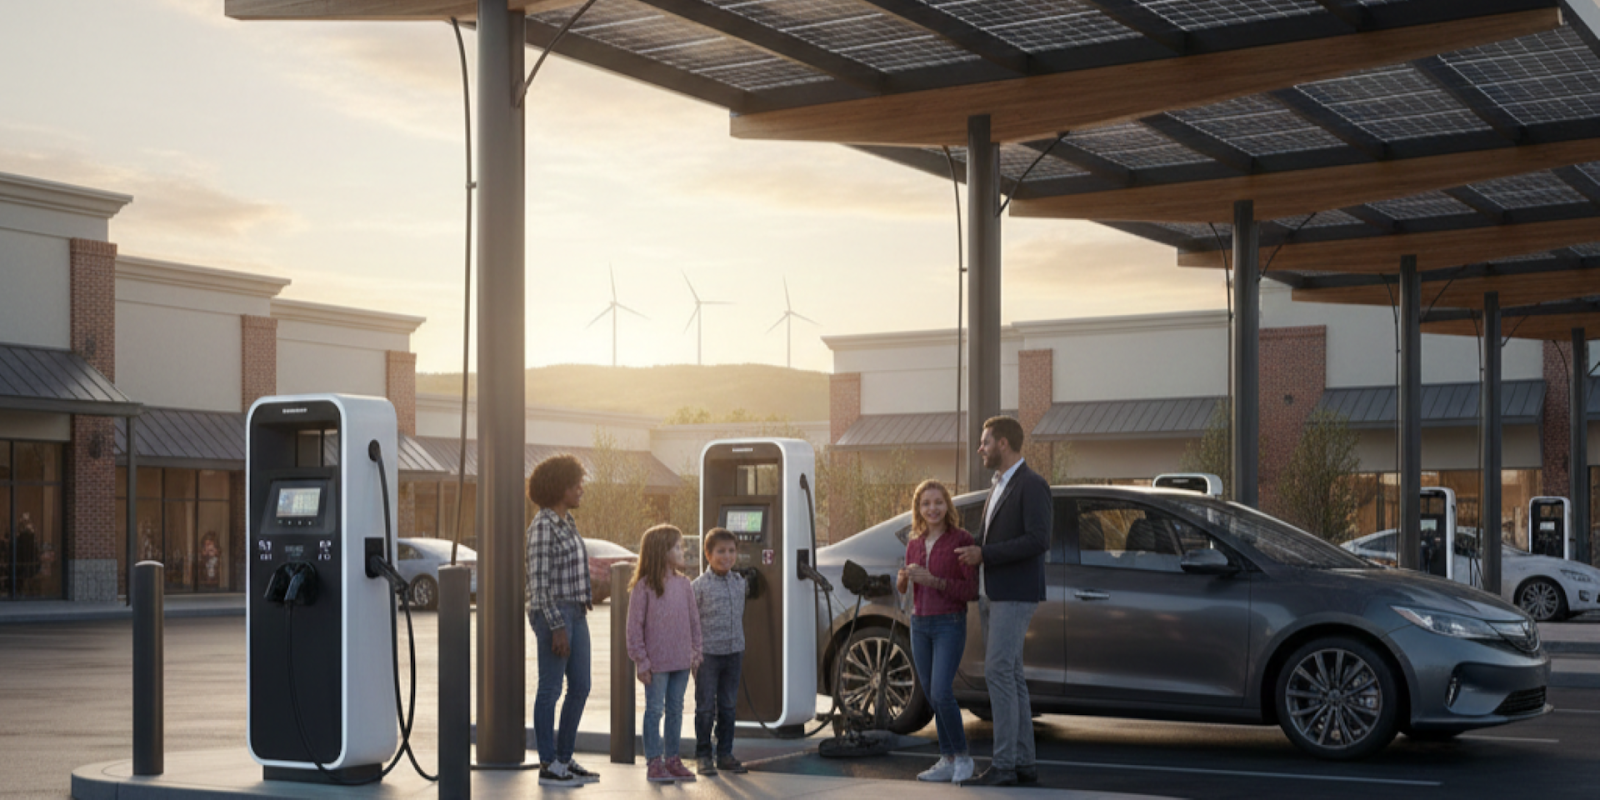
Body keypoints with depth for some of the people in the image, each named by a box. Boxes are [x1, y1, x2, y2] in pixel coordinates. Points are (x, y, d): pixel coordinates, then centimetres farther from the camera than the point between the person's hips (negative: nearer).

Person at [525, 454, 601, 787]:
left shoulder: (566, 522, 14)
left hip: (574, 613, 9)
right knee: (551, 689, -2)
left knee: (580, 687, 10)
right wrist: (557, 628, -20)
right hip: (552, 614, -9)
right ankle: (548, 767, 6)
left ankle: (564, 759, 19)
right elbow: (538, 581, -18)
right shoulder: (542, 526, -15)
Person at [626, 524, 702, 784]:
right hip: (656, 663, -5)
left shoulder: (684, 584, 6)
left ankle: (672, 759, 21)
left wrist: (695, 652, 8)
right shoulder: (644, 586, -10)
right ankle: (654, 762, 7)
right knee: (655, 710, 1)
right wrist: (641, 661, -10)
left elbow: (694, 620, 12)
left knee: (676, 710, 12)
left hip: (681, 661, 5)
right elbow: (634, 625, -9)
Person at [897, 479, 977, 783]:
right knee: (934, 697, 5)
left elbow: (971, 590, -11)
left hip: (950, 625, -5)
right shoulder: (914, 545, 8)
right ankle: (947, 761, 11)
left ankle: (962, 756, 0)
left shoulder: (962, 540, -8)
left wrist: (932, 580, -21)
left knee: (941, 693, -16)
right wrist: (903, 580, -5)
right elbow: (905, 588, 19)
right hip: (920, 625, 6)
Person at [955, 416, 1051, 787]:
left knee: (998, 672, -14)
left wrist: (984, 554, -19)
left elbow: (1039, 540, -21)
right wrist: (972, 550, 6)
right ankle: (1024, 763, 12)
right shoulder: (998, 488, 18)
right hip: (991, 594, 9)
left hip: (1015, 596, -9)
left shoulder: (1033, 486, -11)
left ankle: (1004, 764, -12)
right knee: (1009, 677, 8)